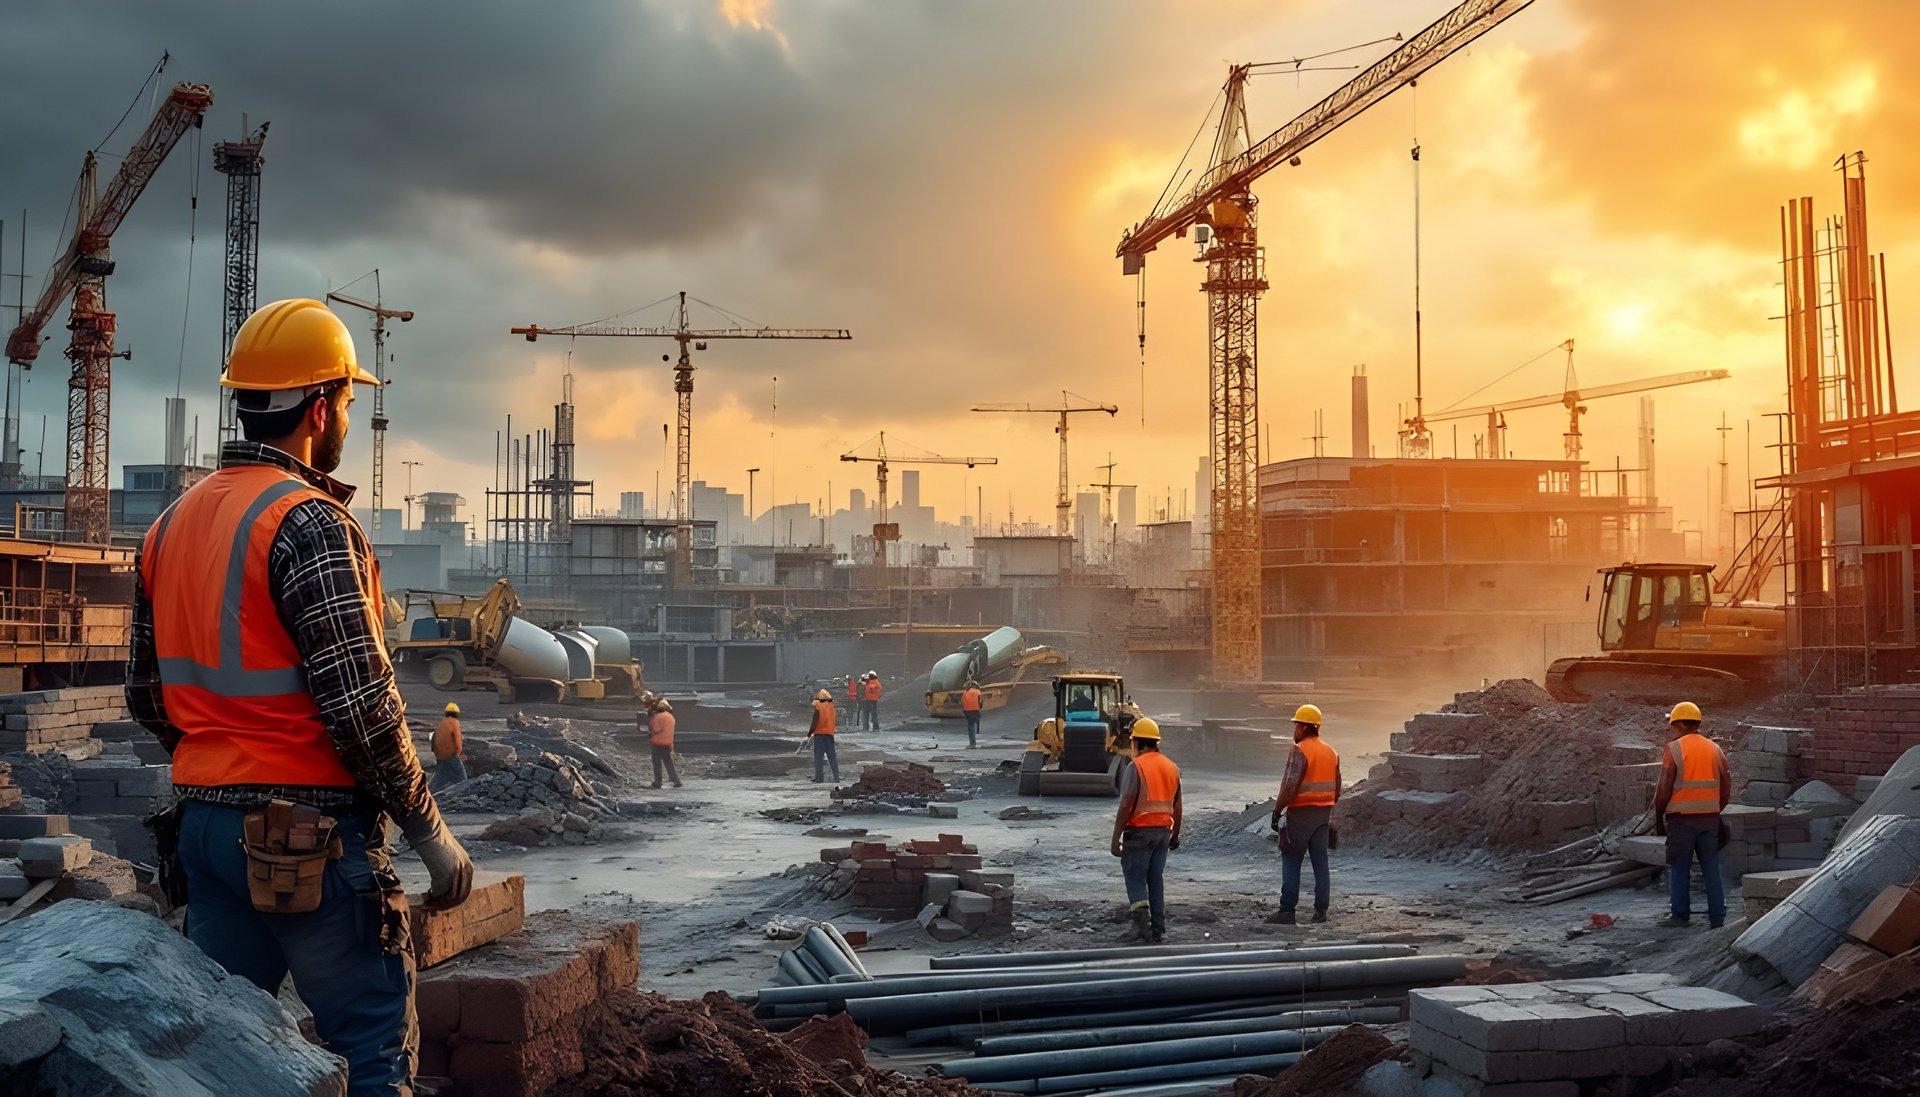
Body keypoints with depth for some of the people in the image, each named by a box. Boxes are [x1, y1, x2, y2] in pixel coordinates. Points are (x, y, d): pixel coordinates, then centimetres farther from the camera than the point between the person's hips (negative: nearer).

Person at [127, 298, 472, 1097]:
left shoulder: (172, 523, 10)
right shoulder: (307, 523, -15)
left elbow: (147, 692, 15)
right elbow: (361, 703, -19)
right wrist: (430, 829, -11)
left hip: (203, 823, 8)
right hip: (311, 834, -8)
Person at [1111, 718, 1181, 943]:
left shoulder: (1136, 767, -12)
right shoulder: (1172, 767, 9)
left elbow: (1126, 805, -16)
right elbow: (1177, 806, 14)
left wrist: (1116, 837, -13)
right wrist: (1175, 834, 23)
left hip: (1139, 831, -6)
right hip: (1163, 830, 6)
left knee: (1135, 878, 1)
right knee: (1156, 880, 12)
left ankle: (1143, 924, -12)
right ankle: (1158, 930, 13)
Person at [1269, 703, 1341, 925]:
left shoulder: (1300, 751, -14)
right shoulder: (1331, 753, 10)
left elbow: (1290, 785, -20)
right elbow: (1336, 789, 15)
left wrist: (1277, 811, -14)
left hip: (1300, 814, -7)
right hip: (1323, 814, 7)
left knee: (1291, 861, 0)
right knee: (1320, 862, 9)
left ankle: (1287, 911, -2)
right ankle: (1321, 910, 9)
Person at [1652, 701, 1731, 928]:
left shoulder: (1673, 749, -7)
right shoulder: (1715, 749, 9)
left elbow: (1664, 788, -9)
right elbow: (1726, 789, 10)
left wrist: (1658, 818, 2)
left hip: (1681, 818, -4)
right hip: (1710, 819, 4)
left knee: (1679, 869, 3)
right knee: (1712, 868, 8)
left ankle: (1681, 916, 6)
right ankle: (1717, 917, 8)